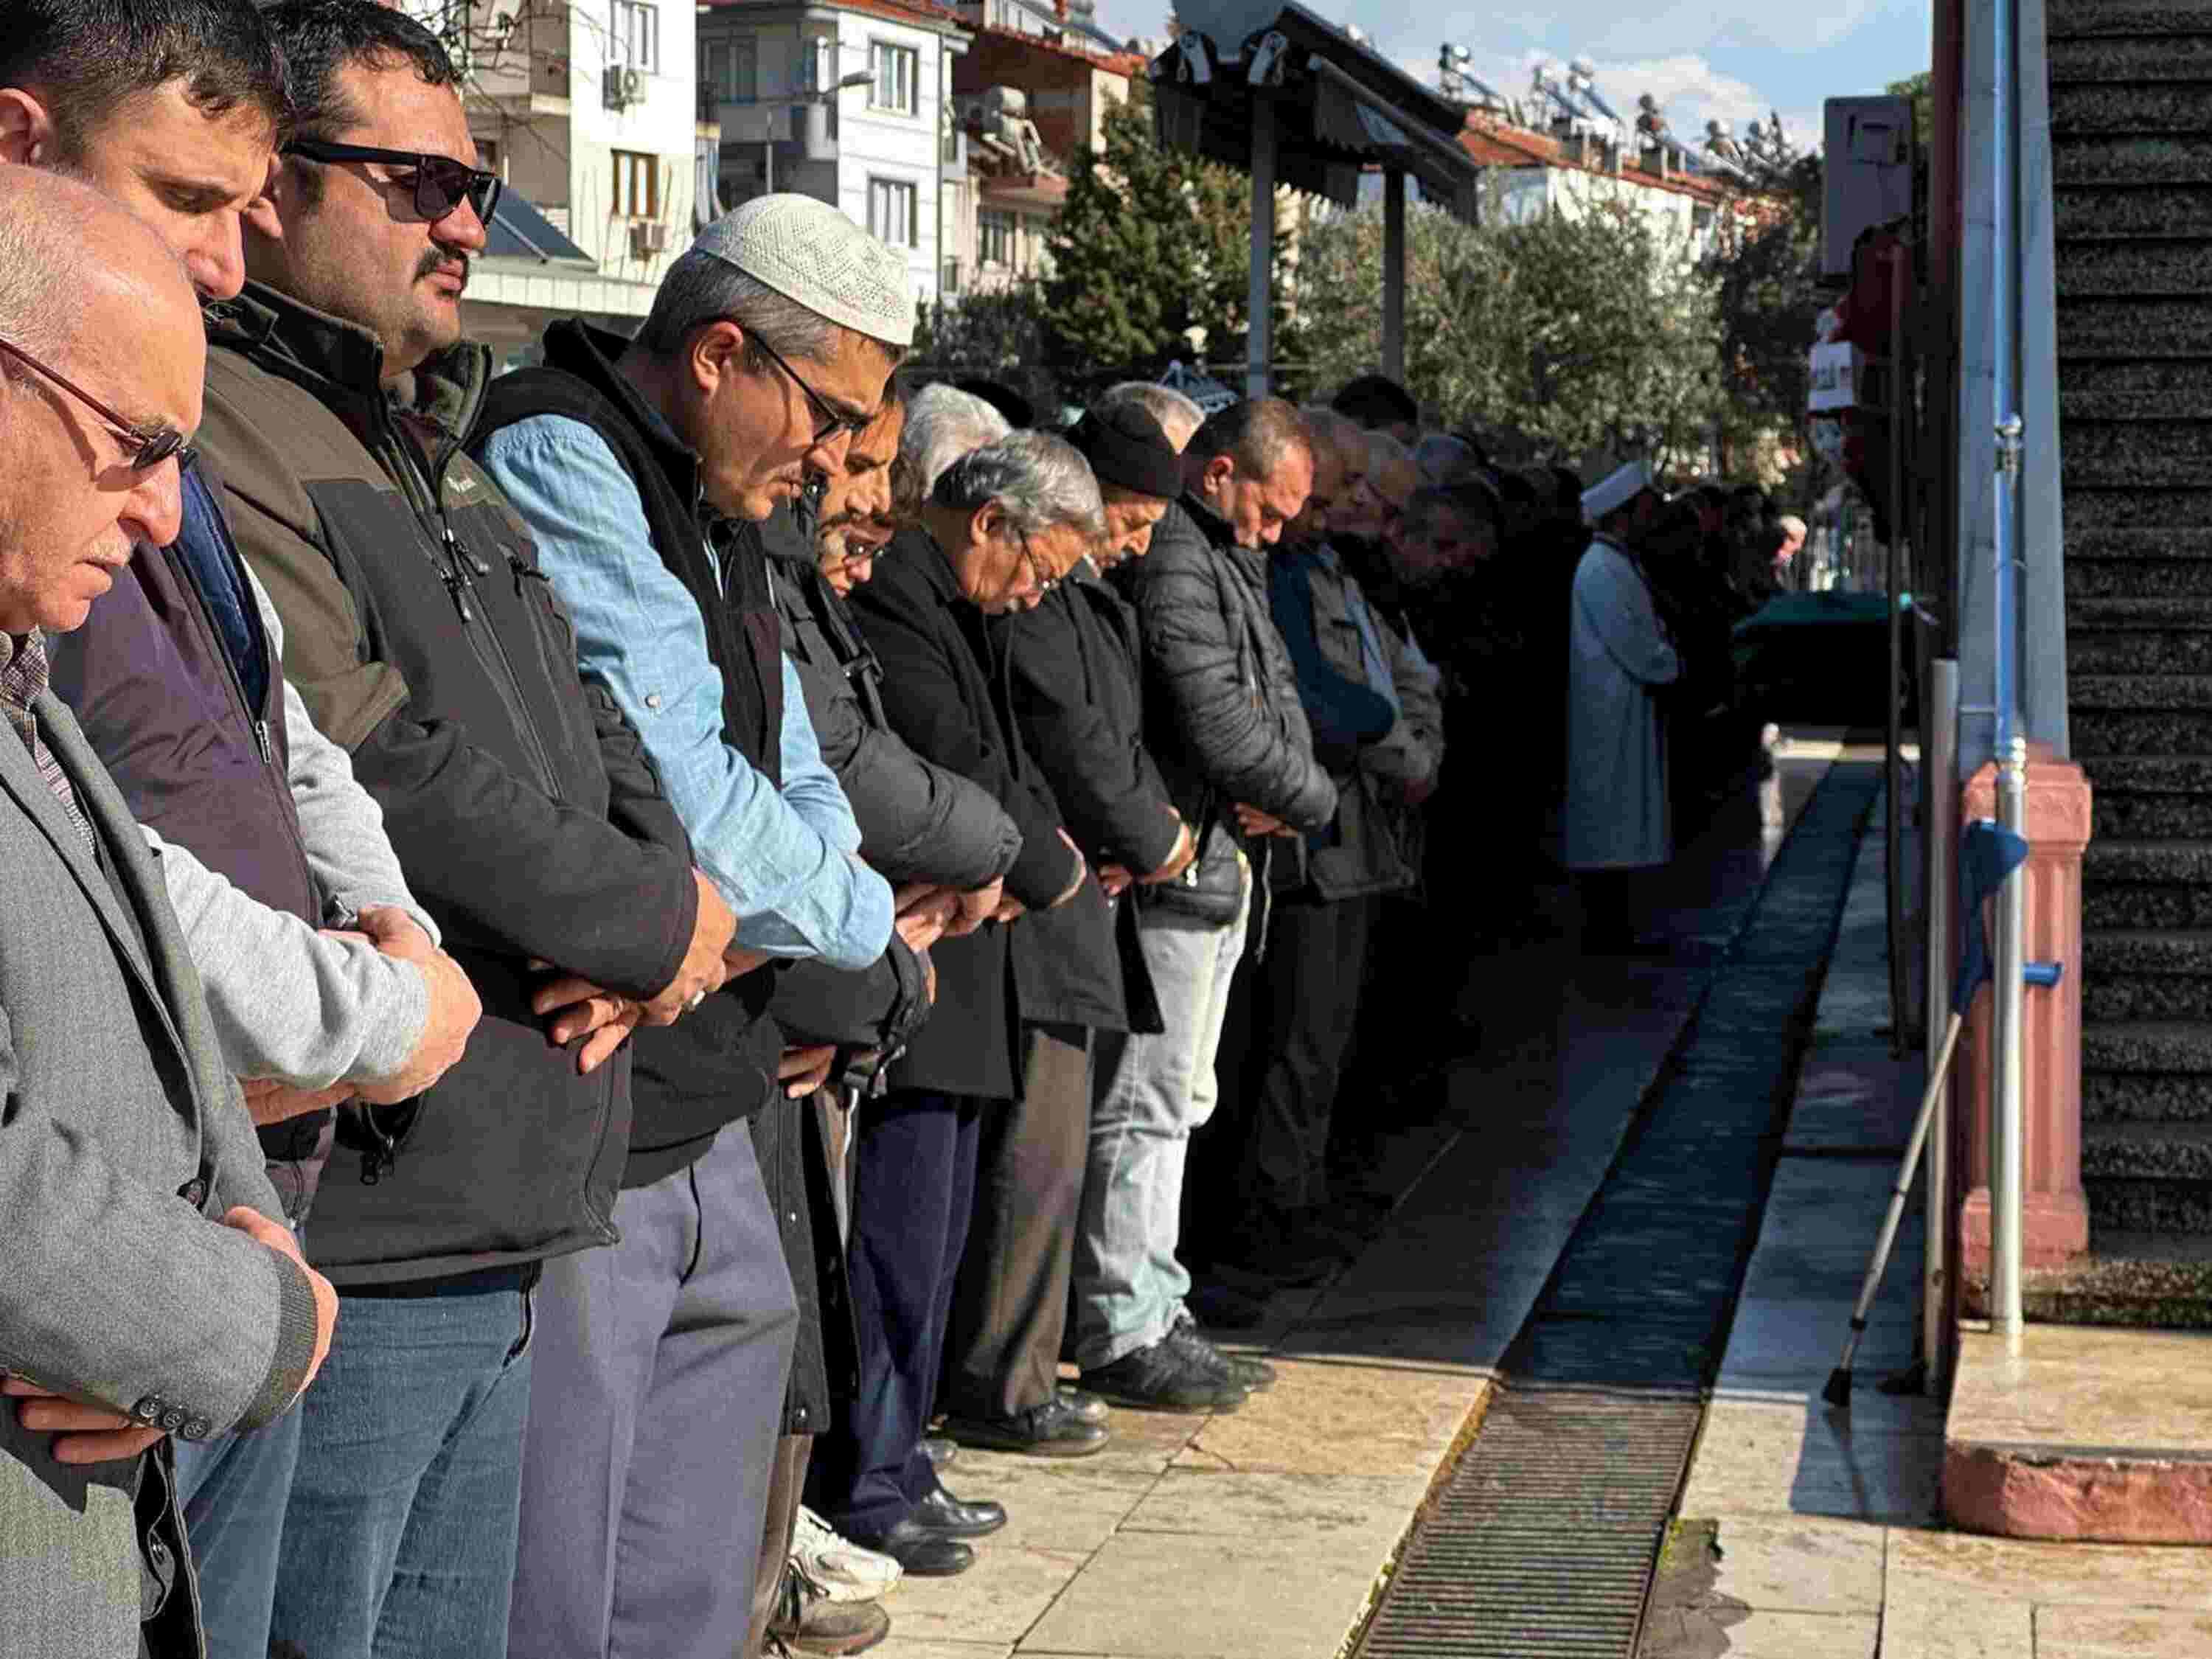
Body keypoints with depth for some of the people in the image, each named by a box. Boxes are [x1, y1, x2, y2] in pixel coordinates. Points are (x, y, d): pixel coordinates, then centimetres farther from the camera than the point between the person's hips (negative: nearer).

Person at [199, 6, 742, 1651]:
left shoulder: (440, 459, 19)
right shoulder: (222, 436, -13)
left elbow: (592, 728, 20)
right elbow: (369, 776, -21)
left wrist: (654, 912, -2)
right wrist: (654, 922, -8)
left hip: (498, 1234, 10)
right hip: (346, 1233, -10)